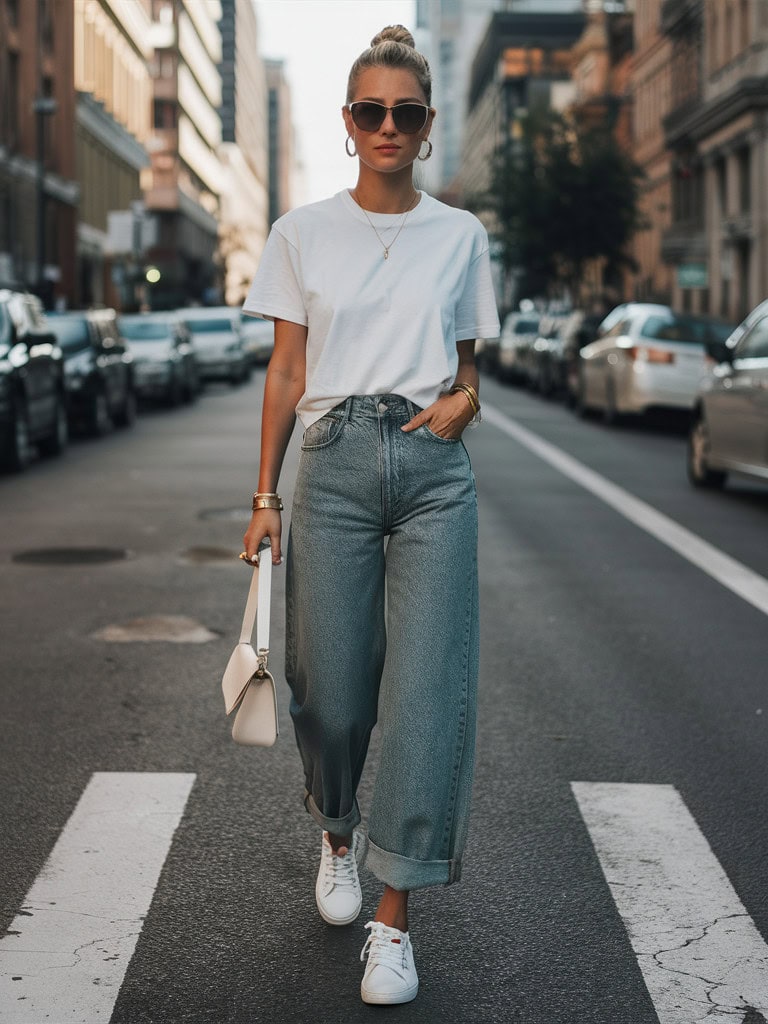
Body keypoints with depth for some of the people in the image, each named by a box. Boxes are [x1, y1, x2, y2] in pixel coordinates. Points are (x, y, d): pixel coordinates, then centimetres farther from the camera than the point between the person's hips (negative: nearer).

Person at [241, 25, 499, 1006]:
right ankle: (337, 833, 36)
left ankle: (392, 920, 5)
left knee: (428, 693, -5)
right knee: (331, 692, 2)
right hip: (334, 465, 0)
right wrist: (265, 497, 4)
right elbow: (286, 372, 8)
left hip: (433, 468, 1)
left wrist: (463, 398, -6)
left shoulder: (460, 235, 9)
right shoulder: (303, 232, 7)